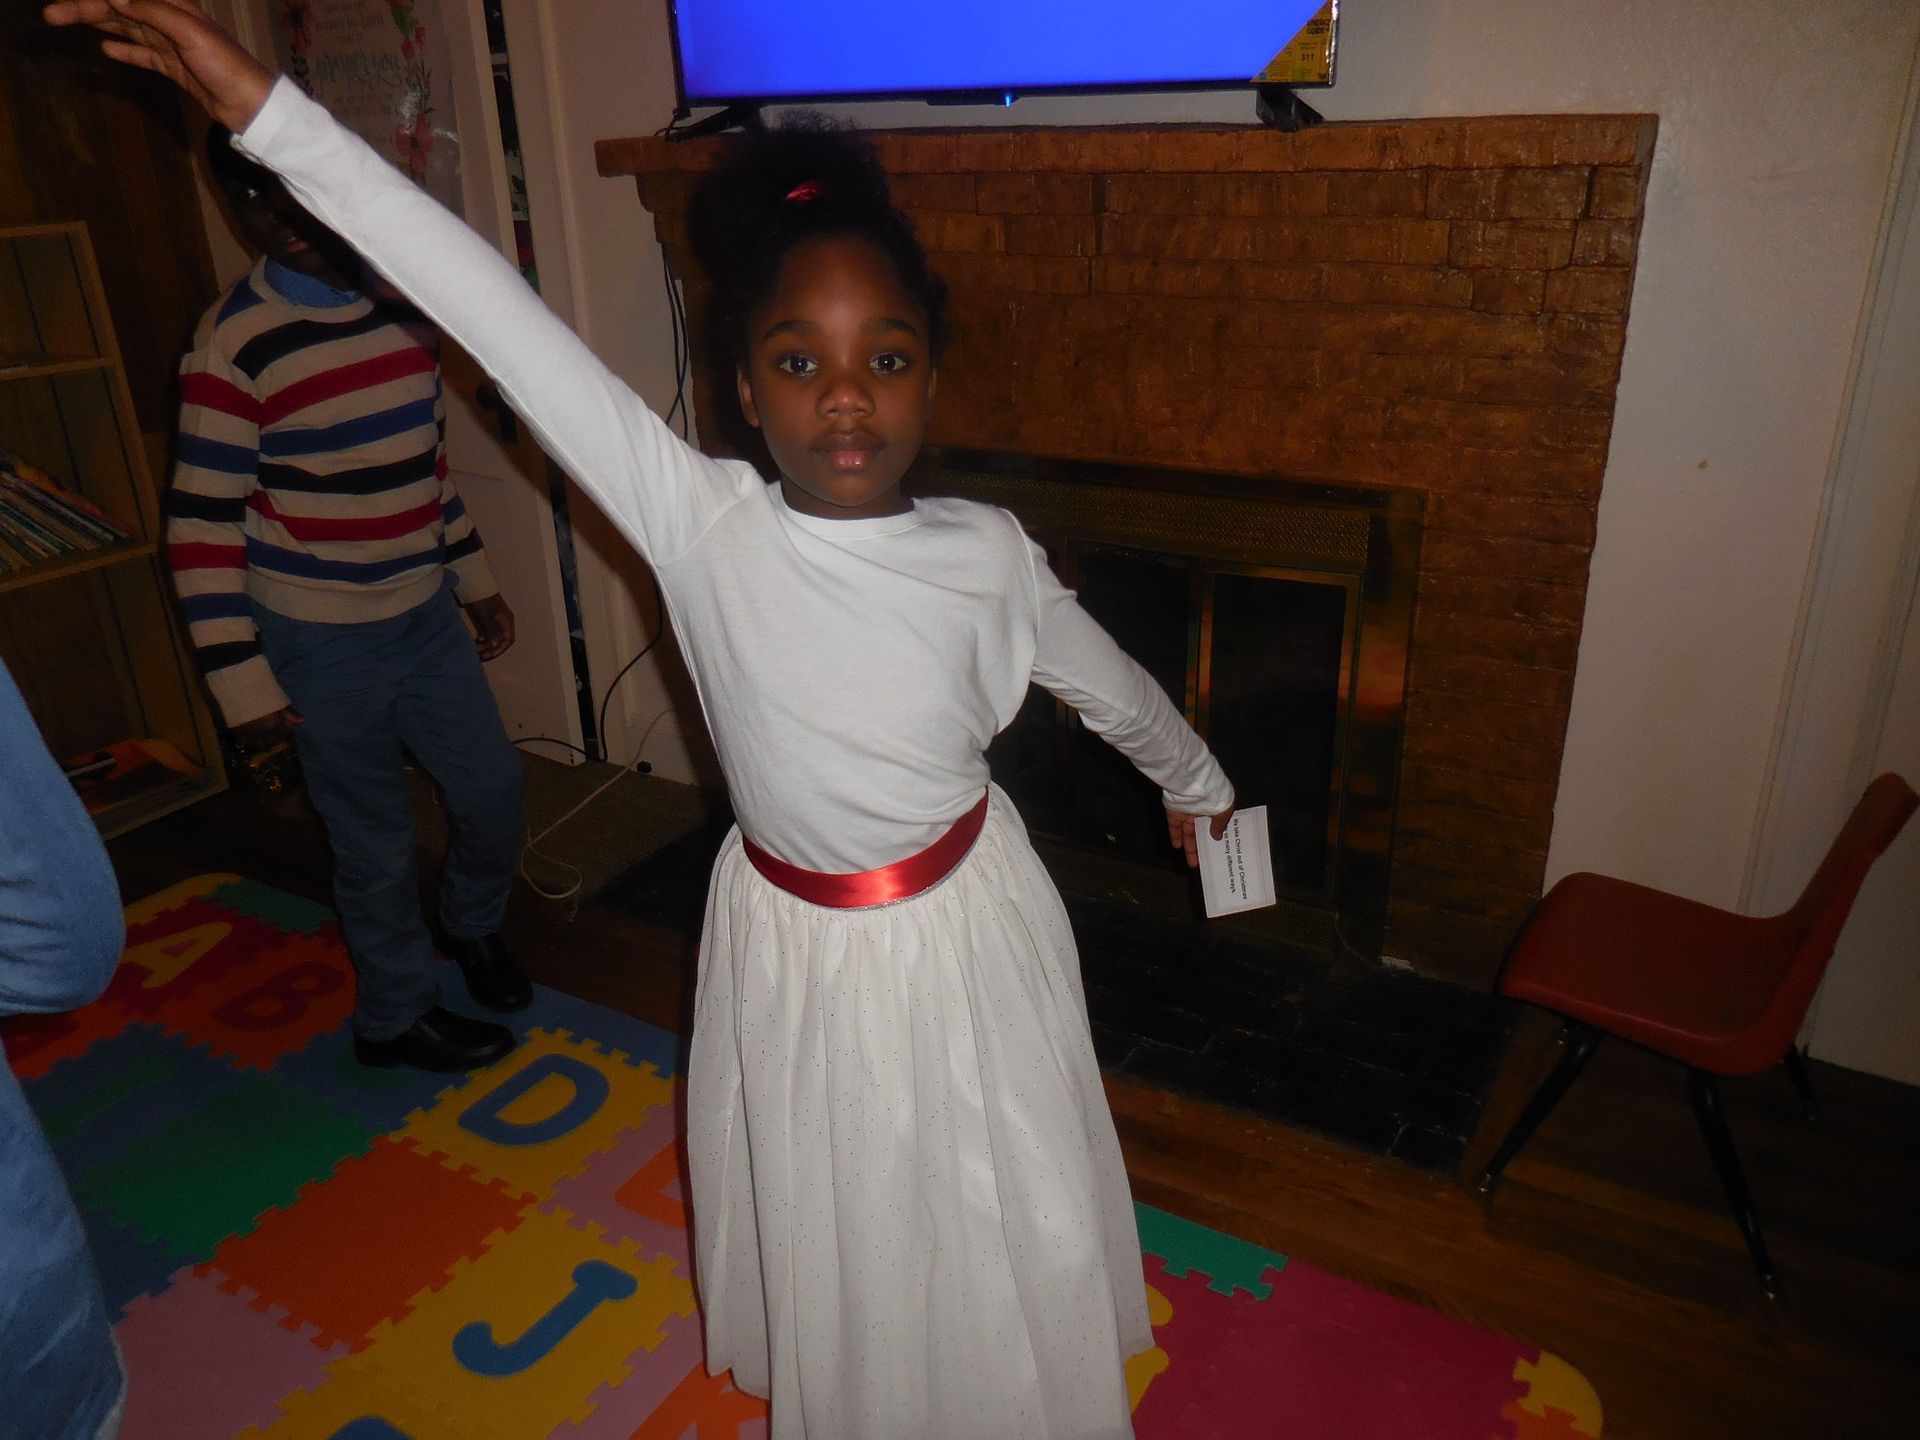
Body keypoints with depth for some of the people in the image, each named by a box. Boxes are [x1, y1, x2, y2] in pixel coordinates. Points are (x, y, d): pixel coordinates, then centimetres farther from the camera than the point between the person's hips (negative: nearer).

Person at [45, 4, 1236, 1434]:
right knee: (823, 1231, 23)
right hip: (790, 944, 0)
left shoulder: (985, 554, -16)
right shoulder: (702, 524, -20)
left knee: (999, 1237, 20)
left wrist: (1196, 780, 21)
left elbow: (1107, 679, 3)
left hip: (966, 932, 0)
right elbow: (503, 316, -24)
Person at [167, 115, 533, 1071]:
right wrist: (240, 678, -14)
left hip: (426, 616, 6)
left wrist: (474, 578, 17)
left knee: (494, 790, 13)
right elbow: (202, 523, -13)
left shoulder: (401, 307, 4)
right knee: (376, 843, 7)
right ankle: (395, 1018, 31)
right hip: (324, 643, -5)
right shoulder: (235, 344, -15)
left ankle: (471, 924, 44)